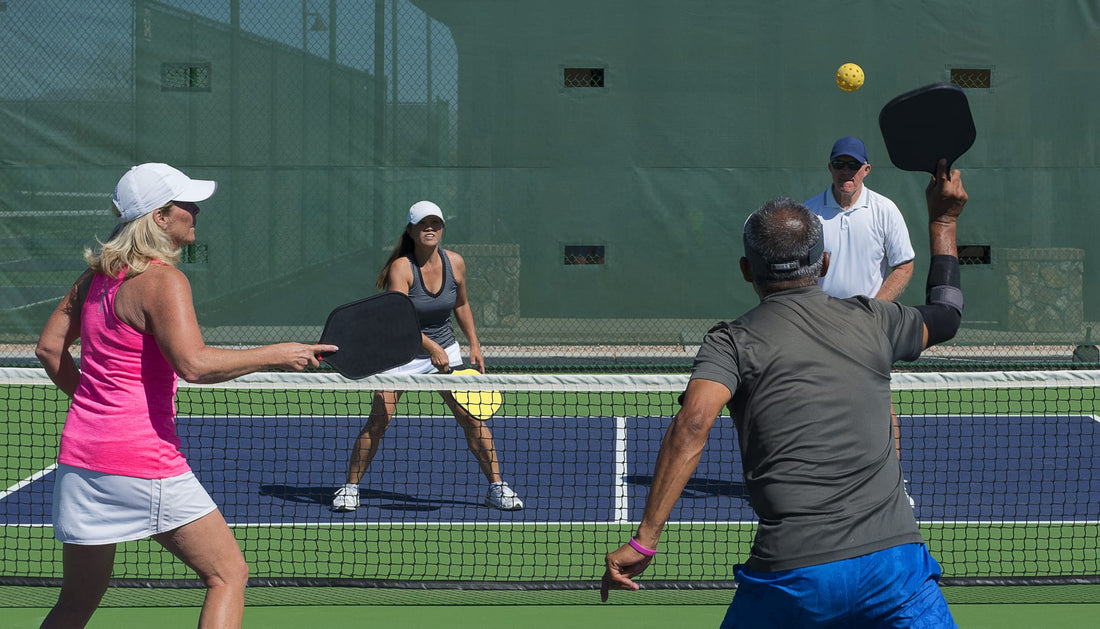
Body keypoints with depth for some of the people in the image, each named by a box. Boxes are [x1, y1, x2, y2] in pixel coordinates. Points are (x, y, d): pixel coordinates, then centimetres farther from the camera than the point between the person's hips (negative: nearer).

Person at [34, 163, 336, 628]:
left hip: (80, 454, 8)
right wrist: (276, 356, -18)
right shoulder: (163, 280, -13)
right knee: (228, 574, 3)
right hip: (145, 461, -8)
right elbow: (193, 364, -25)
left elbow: (49, 349, 18)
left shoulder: (97, 276, 11)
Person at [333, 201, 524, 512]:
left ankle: (497, 487, 6)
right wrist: (431, 348, -40)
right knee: (377, 421, -11)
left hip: (445, 350, 3)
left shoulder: (455, 263, -5)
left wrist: (474, 345, 9)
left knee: (472, 417, -5)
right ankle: (350, 487, 5)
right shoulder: (401, 267, -20)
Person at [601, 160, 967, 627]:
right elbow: (946, 314, 33)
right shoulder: (871, 321, 11)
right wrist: (943, 220, 45)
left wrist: (644, 541, -17)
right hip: (895, 562, 1)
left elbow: (692, 424, -16)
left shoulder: (732, 343, 3)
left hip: (790, 578, -1)